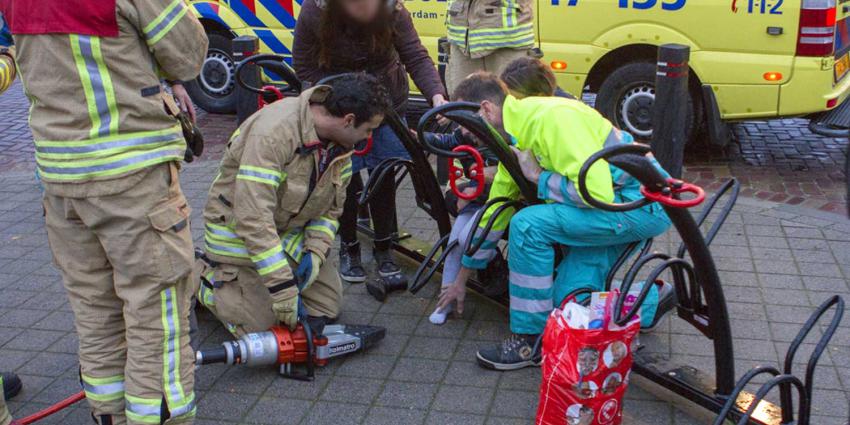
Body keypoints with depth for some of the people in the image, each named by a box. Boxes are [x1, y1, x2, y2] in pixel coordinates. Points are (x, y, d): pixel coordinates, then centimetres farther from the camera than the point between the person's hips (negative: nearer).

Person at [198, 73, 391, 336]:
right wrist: (283, 289, -36)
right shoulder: (273, 132, -34)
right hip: (239, 233, -7)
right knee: (262, 325, -13)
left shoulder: (340, 142, -7)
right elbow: (253, 218, -37)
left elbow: (331, 208, 4)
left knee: (328, 307, 5)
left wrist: (316, 253, -14)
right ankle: (207, 279, 13)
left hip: (292, 232, 7)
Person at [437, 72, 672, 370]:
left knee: (529, 224, -23)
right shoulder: (515, 140, 8)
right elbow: (494, 211, 16)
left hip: (642, 201, -10)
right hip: (615, 204, 10)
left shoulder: (551, 117, -23)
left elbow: (597, 192, -31)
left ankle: (528, 343, -10)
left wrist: (539, 178, -16)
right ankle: (652, 299, 26)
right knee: (566, 304, 4)